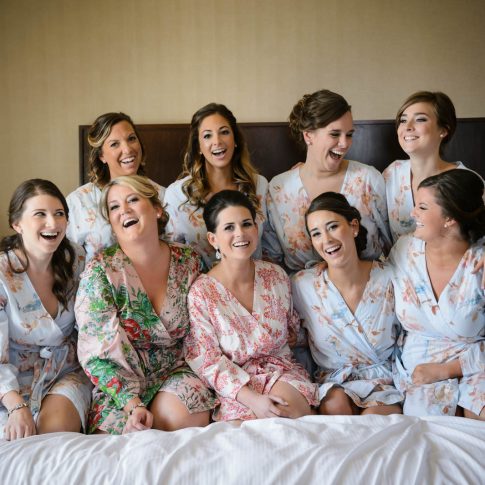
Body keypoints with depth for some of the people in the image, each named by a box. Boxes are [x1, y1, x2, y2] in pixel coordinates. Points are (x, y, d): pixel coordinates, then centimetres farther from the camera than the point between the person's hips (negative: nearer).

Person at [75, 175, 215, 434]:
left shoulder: (188, 261, 1)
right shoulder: (100, 272, -10)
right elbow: (99, 353, -14)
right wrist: (133, 403, -24)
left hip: (176, 372, 3)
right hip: (120, 385, -2)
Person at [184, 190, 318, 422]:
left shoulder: (276, 275, 1)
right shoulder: (200, 293, -13)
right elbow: (208, 362, -13)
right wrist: (252, 398, -24)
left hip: (282, 371, 4)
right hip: (235, 385, -3)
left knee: (294, 408, -28)